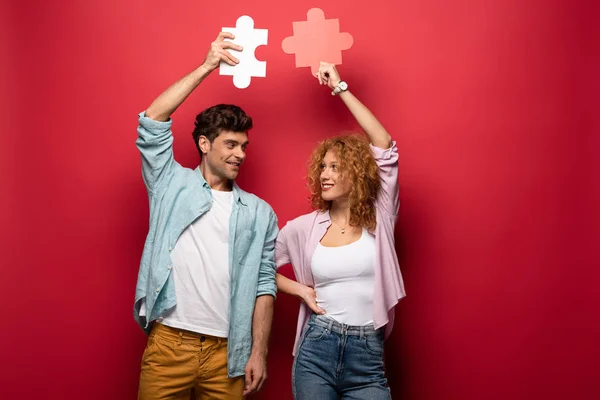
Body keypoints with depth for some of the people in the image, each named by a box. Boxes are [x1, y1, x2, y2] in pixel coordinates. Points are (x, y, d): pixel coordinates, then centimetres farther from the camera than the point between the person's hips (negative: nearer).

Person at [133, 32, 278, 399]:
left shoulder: (259, 213, 8)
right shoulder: (172, 184, 5)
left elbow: (264, 285, 5)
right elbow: (152, 121, -6)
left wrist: (259, 351, -2)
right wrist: (207, 66, -8)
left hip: (227, 352, 1)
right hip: (167, 343, -1)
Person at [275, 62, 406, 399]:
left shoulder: (379, 218, 0)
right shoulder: (305, 226, 3)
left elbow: (385, 146, -10)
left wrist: (340, 88, -9)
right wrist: (300, 289, -2)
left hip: (367, 356, -1)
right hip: (315, 350, 1)